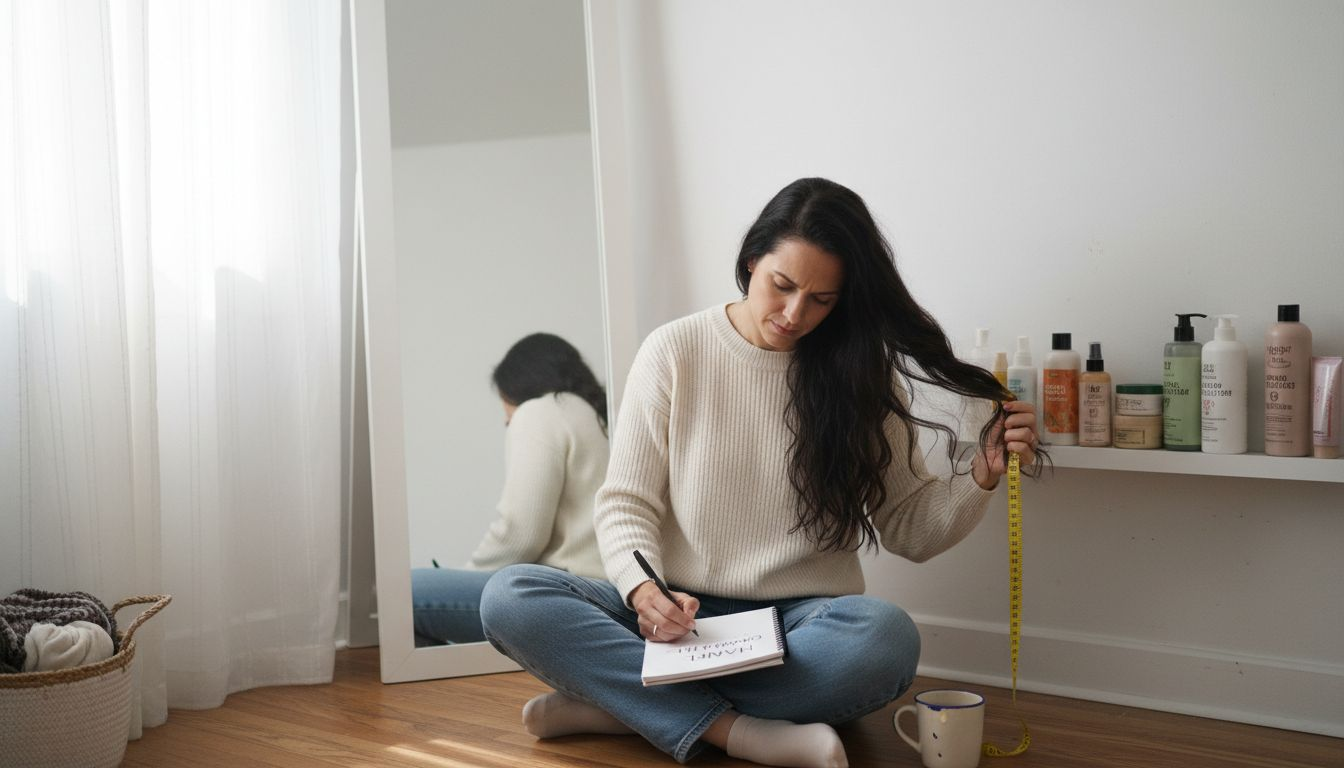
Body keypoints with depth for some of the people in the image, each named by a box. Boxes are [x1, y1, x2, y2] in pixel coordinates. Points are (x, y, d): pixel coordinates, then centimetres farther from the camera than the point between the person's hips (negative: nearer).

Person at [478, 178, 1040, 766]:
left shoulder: (861, 374, 4)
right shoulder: (675, 351, 1)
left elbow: (910, 529, 8)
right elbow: (624, 502, 0)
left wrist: (981, 475, -11)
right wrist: (643, 590, -20)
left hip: (801, 621, 0)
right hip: (681, 615, 0)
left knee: (887, 636, -36)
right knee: (508, 597, -24)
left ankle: (619, 704, -24)